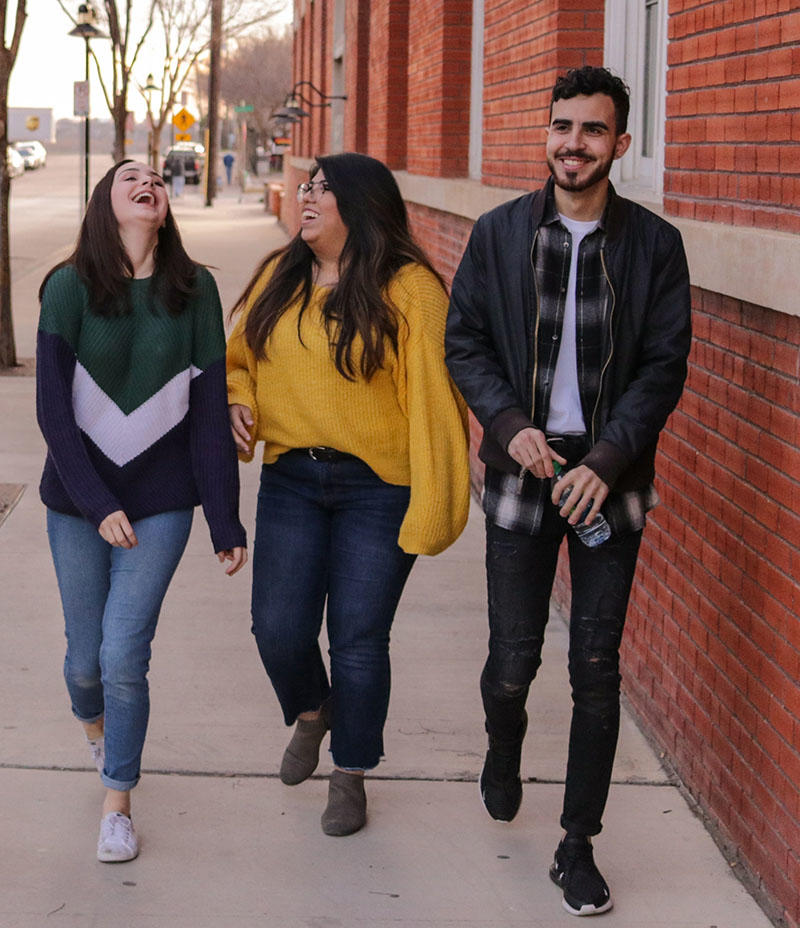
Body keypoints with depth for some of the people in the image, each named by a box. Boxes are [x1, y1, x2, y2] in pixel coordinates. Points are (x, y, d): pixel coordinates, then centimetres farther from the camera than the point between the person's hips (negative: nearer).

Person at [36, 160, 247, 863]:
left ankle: (117, 804, 12)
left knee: (125, 654, -8)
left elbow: (210, 410, -1)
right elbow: (53, 409, -9)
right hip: (78, 500, 0)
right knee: (86, 653, 9)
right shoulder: (69, 289, -7)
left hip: (161, 501, 0)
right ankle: (94, 727, 46)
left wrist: (225, 521, -1)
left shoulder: (195, 291, -2)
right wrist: (99, 505, -15)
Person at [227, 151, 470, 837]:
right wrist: (236, 401, -1)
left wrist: (433, 503, -17)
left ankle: (350, 777, 21)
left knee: (359, 639, 1)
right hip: (291, 479, 5)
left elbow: (433, 395, -13)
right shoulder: (279, 279, 7)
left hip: (378, 489, -4)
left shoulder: (409, 290, -11)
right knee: (279, 627, 1)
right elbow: (240, 357, 22)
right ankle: (311, 714, 35)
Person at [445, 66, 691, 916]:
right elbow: (463, 342, 5)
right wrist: (508, 423, -11)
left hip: (609, 479, 0)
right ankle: (503, 751, 40)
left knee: (597, 669, 1)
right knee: (513, 656, 5)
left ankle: (578, 848, 12)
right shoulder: (499, 233, 2)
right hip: (523, 469, 1)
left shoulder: (653, 244, -1)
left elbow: (665, 366, -3)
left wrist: (606, 461, -13)